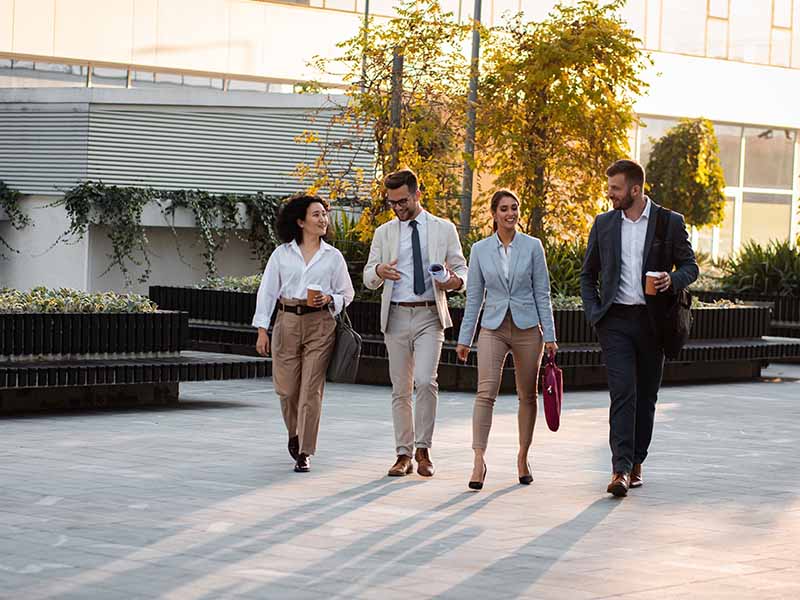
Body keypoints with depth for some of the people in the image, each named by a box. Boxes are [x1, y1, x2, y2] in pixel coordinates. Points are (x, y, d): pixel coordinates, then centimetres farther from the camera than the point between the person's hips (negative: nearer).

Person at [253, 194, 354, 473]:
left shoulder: (333, 256, 6)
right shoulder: (282, 254, 5)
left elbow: (347, 293, 12)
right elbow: (267, 291, 6)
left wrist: (328, 298, -10)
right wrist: (262, 330, -1)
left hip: (320, 324, -1)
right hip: (287, 322, 1)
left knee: (311, 389, -6)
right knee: (286, 388, 5)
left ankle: (304, 453, -1)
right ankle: (295, 433, 35)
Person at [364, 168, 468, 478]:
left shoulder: (444, 229, 6)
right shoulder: (384, 233, 10)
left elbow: (461, 269, 9)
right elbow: (368, 278, 10)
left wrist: (454, 280, -15)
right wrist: (379, 271, -15)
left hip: (429, 316, -2)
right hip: (396, 317, 2)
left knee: (425, 381, -17)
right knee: (400, 389, 4)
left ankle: (423, 449, -5)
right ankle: (404, 454, 12)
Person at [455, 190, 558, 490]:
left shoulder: (532, 246, 1)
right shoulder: (480, 249, 3)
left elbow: (542, 293, 1)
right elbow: (474, 297, 8)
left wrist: (549, 335, -3)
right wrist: (464, 338, 6)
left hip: (527, 328, 0)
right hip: (493, 328, 0)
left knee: (527, 396, 8)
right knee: (486, 392, -15)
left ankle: (523, 458, 21)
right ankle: (479, 460, -21)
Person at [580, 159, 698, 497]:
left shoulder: (670, 222, 2)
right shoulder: (604, 224, 9)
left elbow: (690, 266, 6)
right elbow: (588, 273, 16)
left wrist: (673, 279, -16)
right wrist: (593, 312, 3)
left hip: (652, 321, 0)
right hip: (616, 320, 0)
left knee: (646, 396, 8)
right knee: (622, 393, -12)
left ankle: (636, 463, 20)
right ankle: (620, 469, -18)